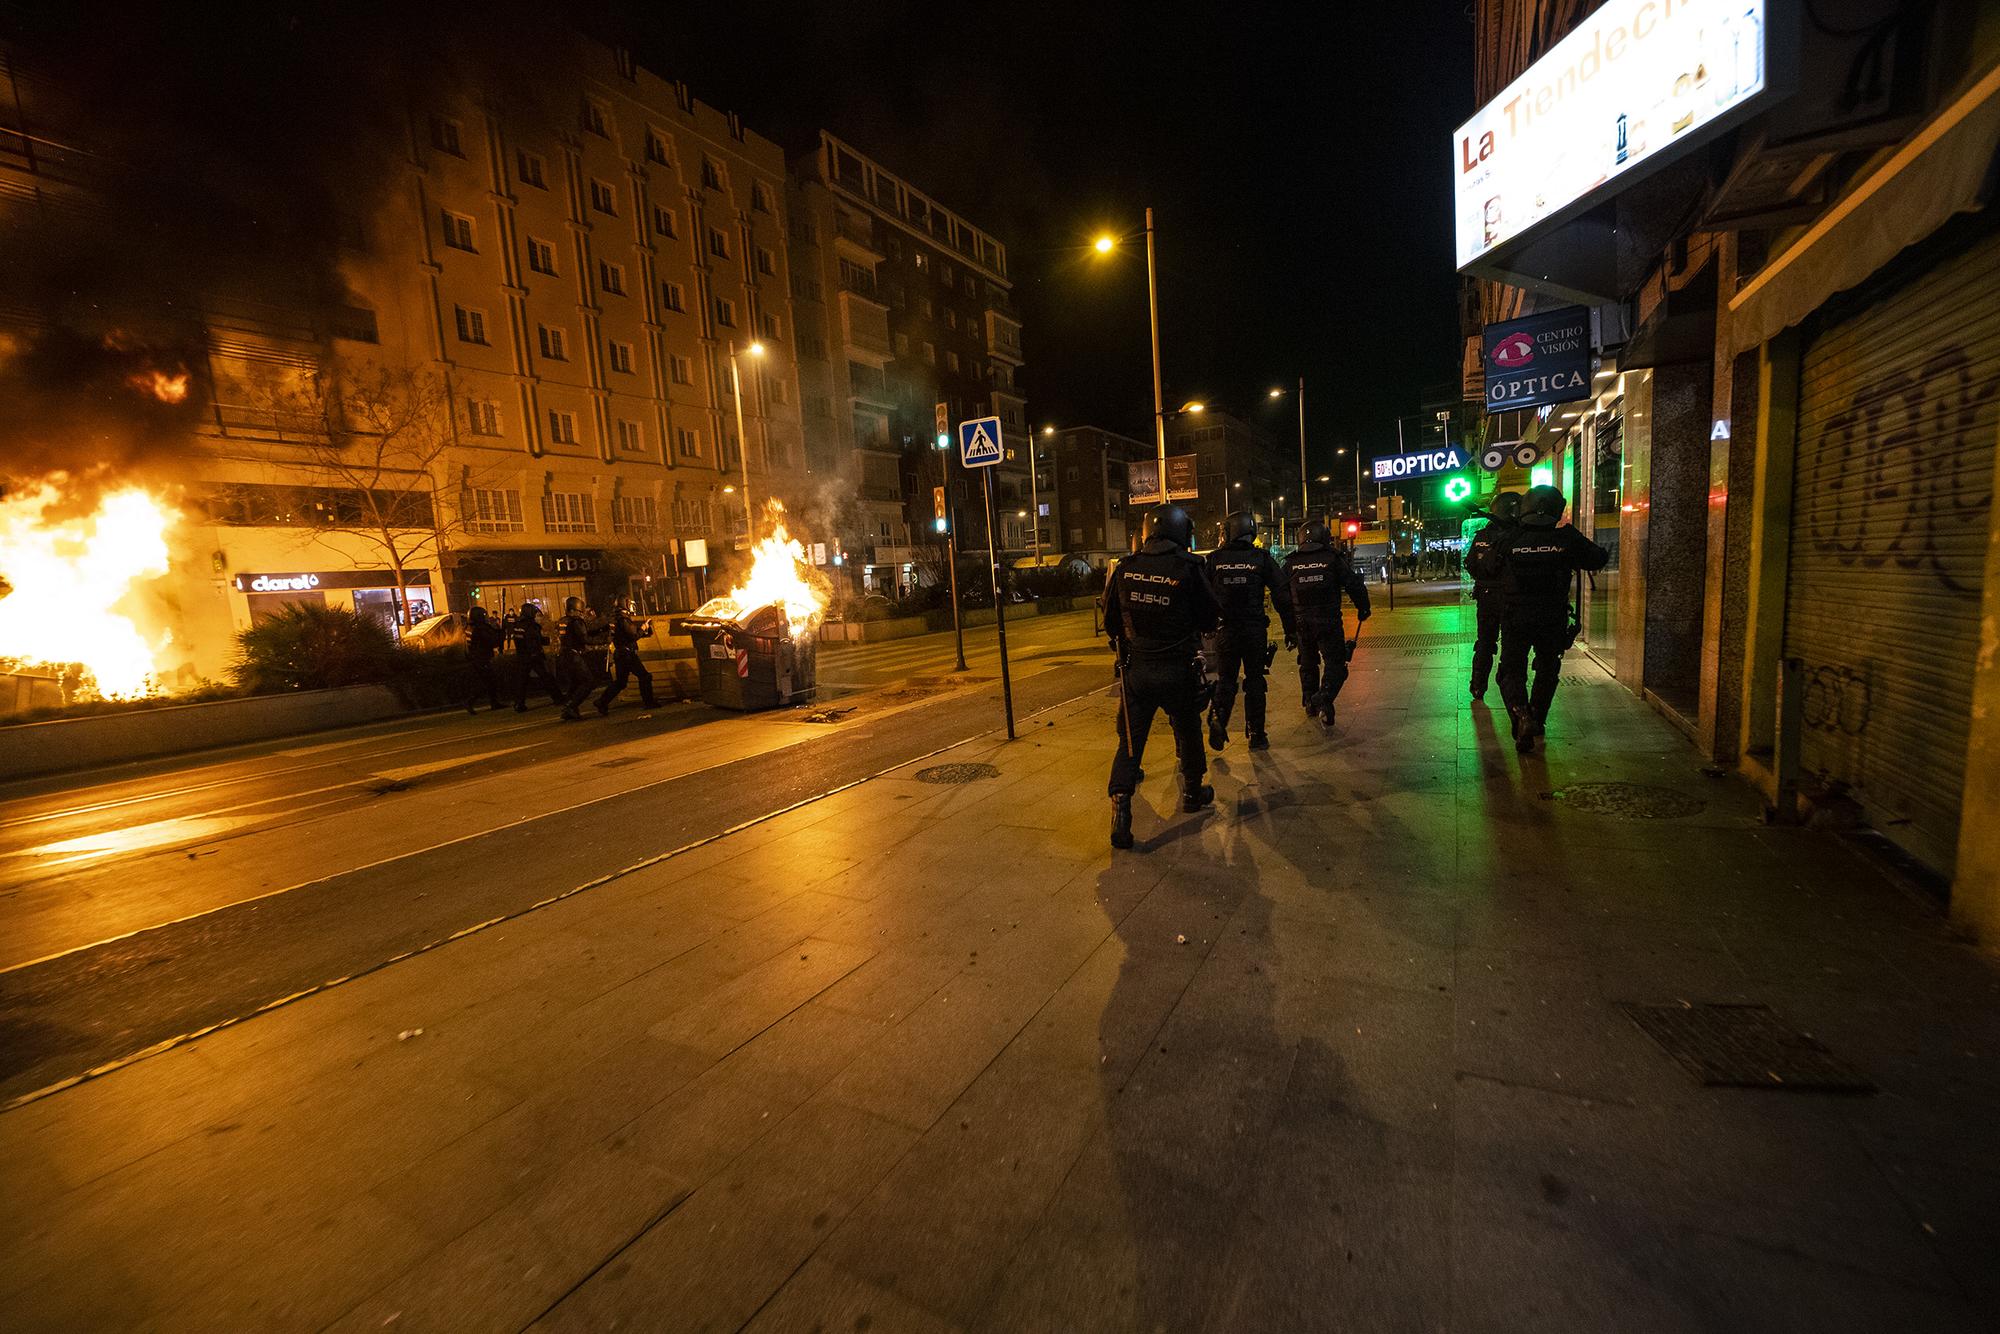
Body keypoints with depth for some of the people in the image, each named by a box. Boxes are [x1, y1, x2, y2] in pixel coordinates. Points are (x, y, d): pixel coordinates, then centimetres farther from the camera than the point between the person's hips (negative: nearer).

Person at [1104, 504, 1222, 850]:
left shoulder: (1125, 568, -3)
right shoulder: (1189, 569, -11)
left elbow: (1110, 619, 7)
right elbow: (1210, 619, -2)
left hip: (1136, 669, 2)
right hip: (1179, 671, -1)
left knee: (1130, 738, 7)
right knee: (1188, 732, 19)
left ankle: (1121, 803, -7)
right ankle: (1192, 792, 36)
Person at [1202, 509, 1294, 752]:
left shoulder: (1214, 559, -1)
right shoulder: (1262, 558, -2)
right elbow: (1282, 597, -2)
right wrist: (1289, 628, 5)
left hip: (1224, 631, 0)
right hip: (1255, 630, 0)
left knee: (1225, 680, 13)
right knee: (1254, 681, 10)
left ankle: (1218, 719, -11)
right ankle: (1257, 736, 14)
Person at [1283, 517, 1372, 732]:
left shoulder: (1290, 564, 4)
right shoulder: (1333, 559, -5)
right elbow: (1355, 585, -4)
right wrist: (1363, 609, 13)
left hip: (1301, 624, 4)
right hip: (1329, 623, -4)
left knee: (1308, 665, 20)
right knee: (1335, 664, 1)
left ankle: (1310, 704, 28)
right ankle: (1323, 700, -21)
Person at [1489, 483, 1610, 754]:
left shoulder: (1509, 540, -5)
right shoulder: (1567, 537, -5)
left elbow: (1492, 568, 11)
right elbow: (1600, 559, 7)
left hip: (1515, 619, -1)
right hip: (1553, 620, 1)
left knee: (1511, 671, 5)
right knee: (1547, 670, 22)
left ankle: (1521, 715, -21)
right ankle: (1537, 719, 30)